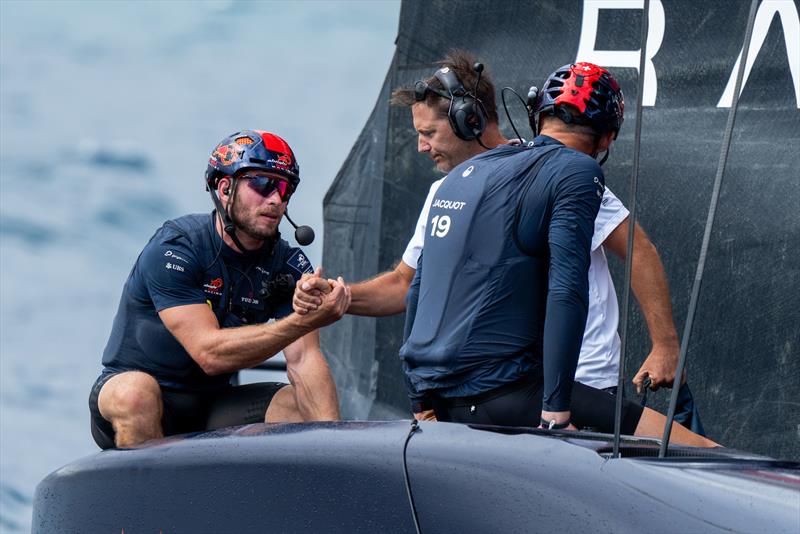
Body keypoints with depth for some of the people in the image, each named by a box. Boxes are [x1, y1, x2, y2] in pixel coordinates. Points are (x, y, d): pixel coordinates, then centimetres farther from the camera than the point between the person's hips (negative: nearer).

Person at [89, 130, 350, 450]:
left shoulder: (289, 264, -2)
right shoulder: (173, 249, -19)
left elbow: (304, 359, -14)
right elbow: (210, 354, -28)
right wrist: (305, 321, -37)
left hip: (211, 408, 5)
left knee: (313, 405, -18)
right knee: (136, 390, -38)